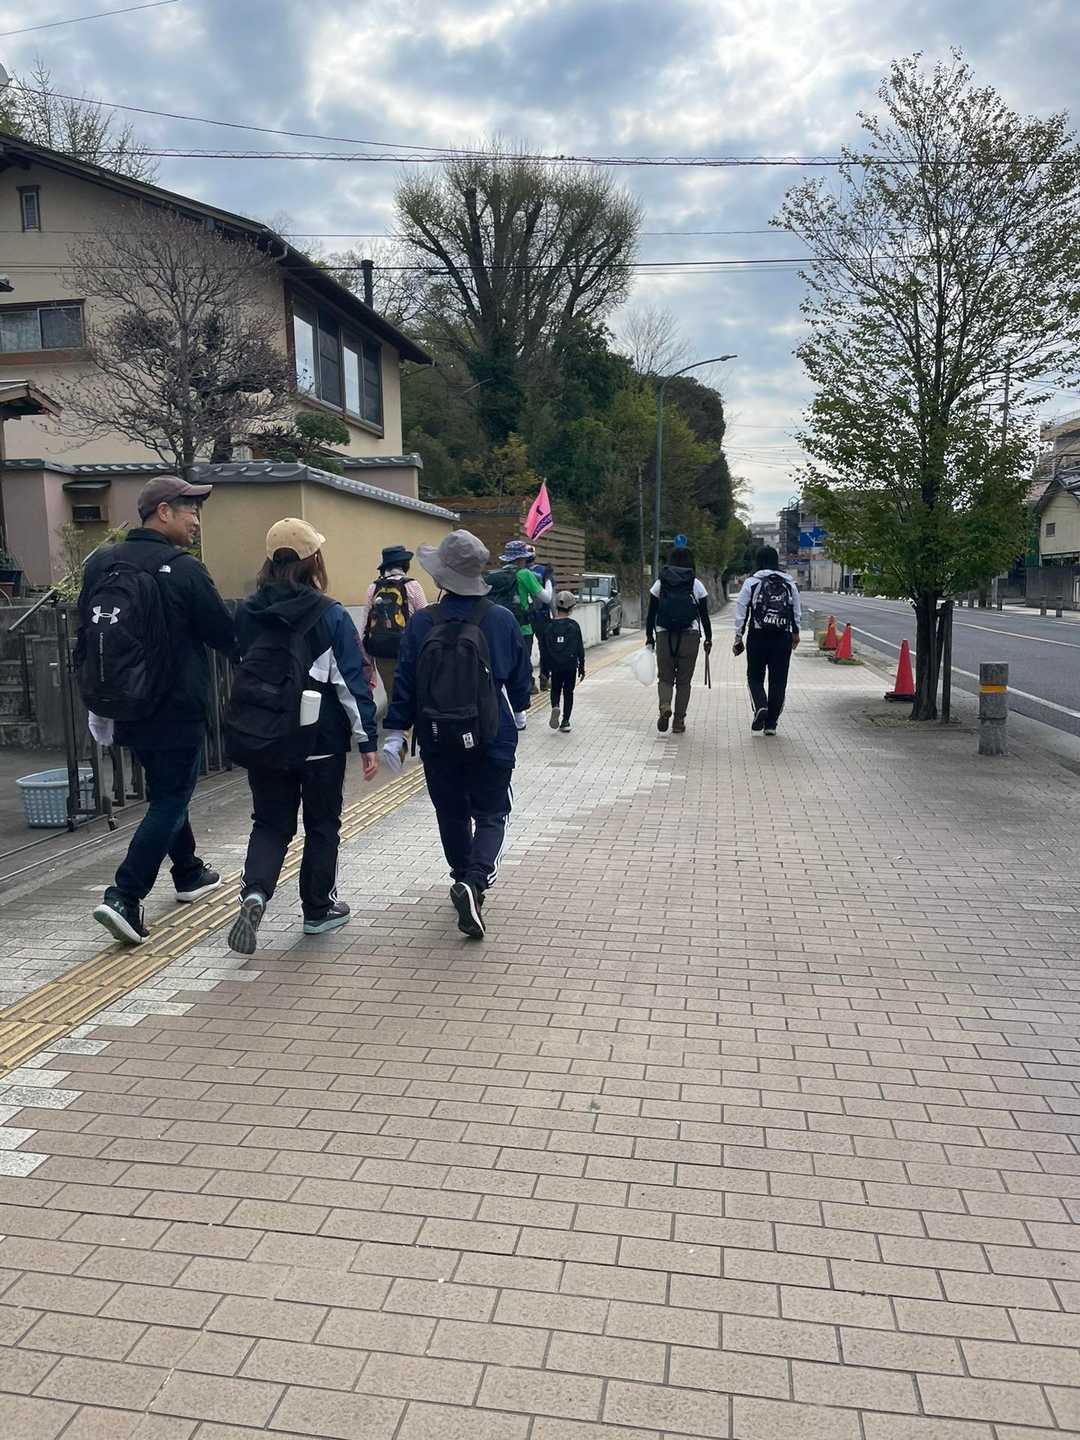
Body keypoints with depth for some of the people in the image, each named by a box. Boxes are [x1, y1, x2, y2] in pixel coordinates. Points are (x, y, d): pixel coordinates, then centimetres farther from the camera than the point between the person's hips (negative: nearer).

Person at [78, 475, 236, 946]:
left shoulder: (101, 563, 4)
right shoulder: (183, 569, -16)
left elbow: (86, 636, 11)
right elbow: (225, 636, -10)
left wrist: (97, 697, 19)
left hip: (125, 709, 7)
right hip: (175, 709, -7)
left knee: (165, 792, 22)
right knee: (169, 801, 2)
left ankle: (189, 874, 37)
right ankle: (124, 898, -6)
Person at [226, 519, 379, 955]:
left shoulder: (248, 613, 1)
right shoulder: (331, 616, -12)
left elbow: (243, 670, 11)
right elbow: (353, 683, -12)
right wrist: (367, 741, -6)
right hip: (321, 739, -3)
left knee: (270, 822, 14)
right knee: (322, 824, 13)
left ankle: (255, 891, -10)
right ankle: (318, 909, 23)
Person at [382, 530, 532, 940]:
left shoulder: (421, 623, -7)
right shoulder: (501, 619, -7)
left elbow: (404, 681, -5)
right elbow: (520, 673, 5)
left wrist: (394, 732, 2)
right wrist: (518, 711, 23)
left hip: (437, 740, 1)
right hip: (491, 738, -1)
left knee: (452, 813, 19)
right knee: (490, 815, 7)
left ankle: (465, 880, 32)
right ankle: (475, 881, -16)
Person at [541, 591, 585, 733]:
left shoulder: (549, 626, -3)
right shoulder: (574, 626, -6)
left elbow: (543, 650, 1)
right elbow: (580, 649, -1)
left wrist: (543, 669, 9)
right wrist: (581, 668, 9)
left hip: (555, 666, 1)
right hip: (571, 666, -1)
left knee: (555, 690, 17)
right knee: (568, 692, 10)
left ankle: (555, 707, -13)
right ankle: (565, 722, 9)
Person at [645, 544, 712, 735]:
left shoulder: (660, 583, 4)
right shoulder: (697, 585, 1)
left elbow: (651, 613, 3)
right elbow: (704, 615, 2)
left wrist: (649, 636, 11)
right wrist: (708, 638, 11)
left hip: (664, 635, 0)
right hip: (690, 636, 0)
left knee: (665, 677, 10)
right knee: (684, 681, 8)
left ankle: (665, 706, -18)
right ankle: (679, 721, 6)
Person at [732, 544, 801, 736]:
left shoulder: (751, 582, -1)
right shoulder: (789, 583, 8)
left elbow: (741, 611, -2)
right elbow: (797, 611, 14)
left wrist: (738, 638, 4)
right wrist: (795, 633, 28)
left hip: (758, 637, -2)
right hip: (783, 638, 2)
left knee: (755, 677, 11)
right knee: (778, 681, 7)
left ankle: (760, 707, -15)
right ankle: (771, 724, 8)